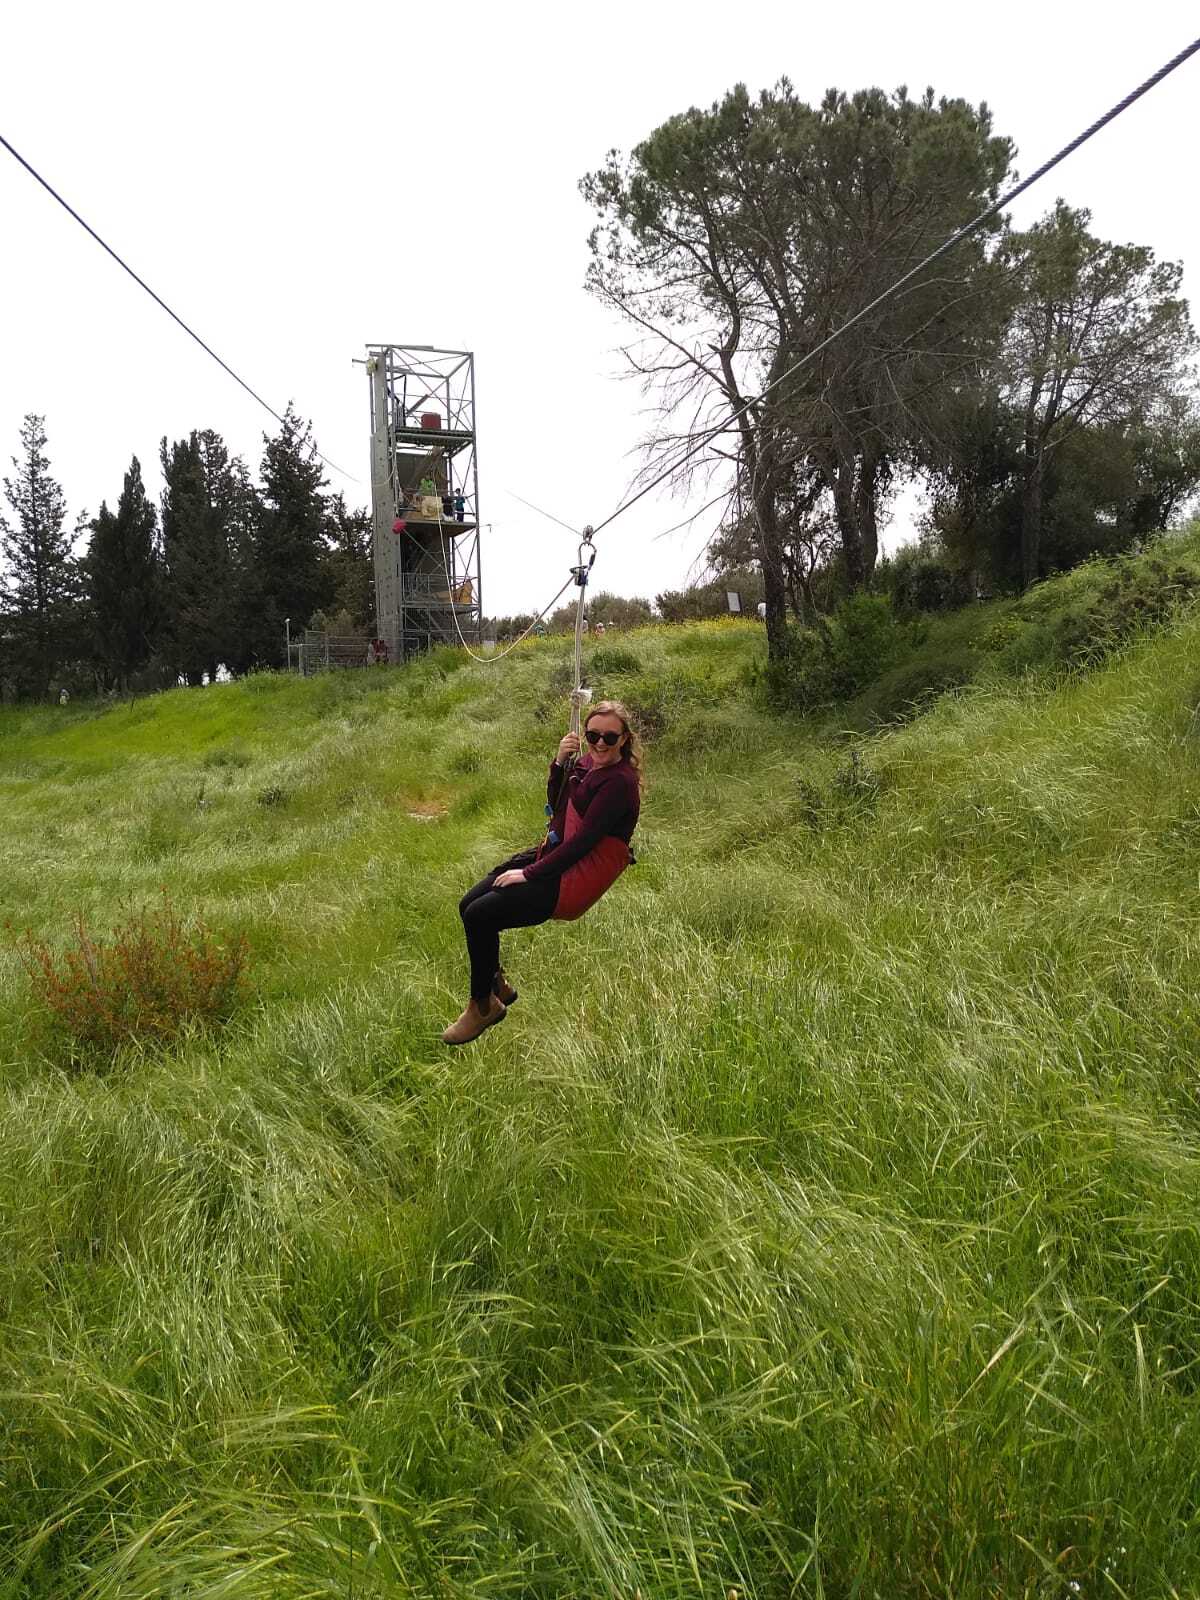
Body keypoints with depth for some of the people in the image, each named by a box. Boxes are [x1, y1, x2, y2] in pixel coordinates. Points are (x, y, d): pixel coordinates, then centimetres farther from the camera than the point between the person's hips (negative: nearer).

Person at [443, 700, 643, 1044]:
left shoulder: (620, 782, -19)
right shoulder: (589, 761, 6)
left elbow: (583, 841, -21)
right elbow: (555, 806, 9)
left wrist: (529, 874, -18)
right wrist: (560, 762, -8)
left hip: (577, 878, -9)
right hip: (555, 853, 9)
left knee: (479, 916, -16)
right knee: (469, 905, 3)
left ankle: (483, 1006, 4)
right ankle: (497, 984, 22)